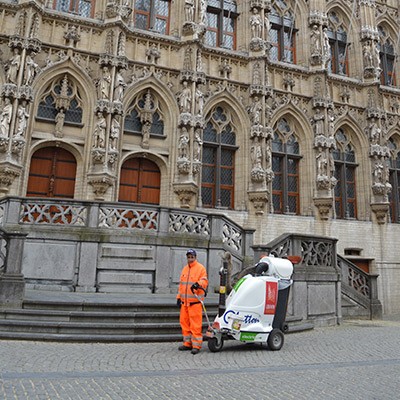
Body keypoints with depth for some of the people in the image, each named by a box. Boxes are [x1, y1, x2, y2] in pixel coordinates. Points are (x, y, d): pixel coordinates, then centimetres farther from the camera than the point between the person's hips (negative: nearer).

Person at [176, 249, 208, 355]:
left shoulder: (201, 268, -2)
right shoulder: (185, 269, 18)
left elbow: (204, 281, -11)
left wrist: (198, 284, -32)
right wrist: (179, 297, 17)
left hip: (195, 301, -7)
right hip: (184, 301, 7)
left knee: (195, 324, -7)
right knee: (184, 322, 10)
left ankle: (196, 345, 0)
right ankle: (187, 343, 21)